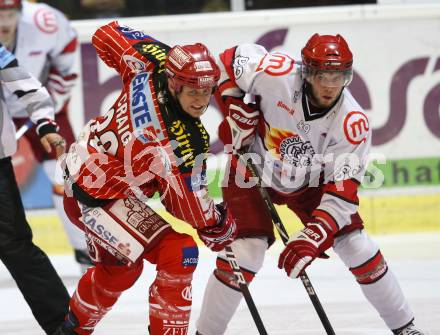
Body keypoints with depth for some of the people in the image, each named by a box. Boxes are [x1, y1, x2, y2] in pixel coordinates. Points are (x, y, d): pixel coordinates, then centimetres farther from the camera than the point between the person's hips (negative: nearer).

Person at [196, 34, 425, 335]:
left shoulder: (353, 123, -27)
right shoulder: (276, 74, -32)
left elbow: (342, 191, -27)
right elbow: (229, 60, -12)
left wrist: (312, 238, -38)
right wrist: (236, 109, -20)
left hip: (310, 181, 2)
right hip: (253, 172, -2)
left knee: (356, 246, -3)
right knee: (247, 250, -18)